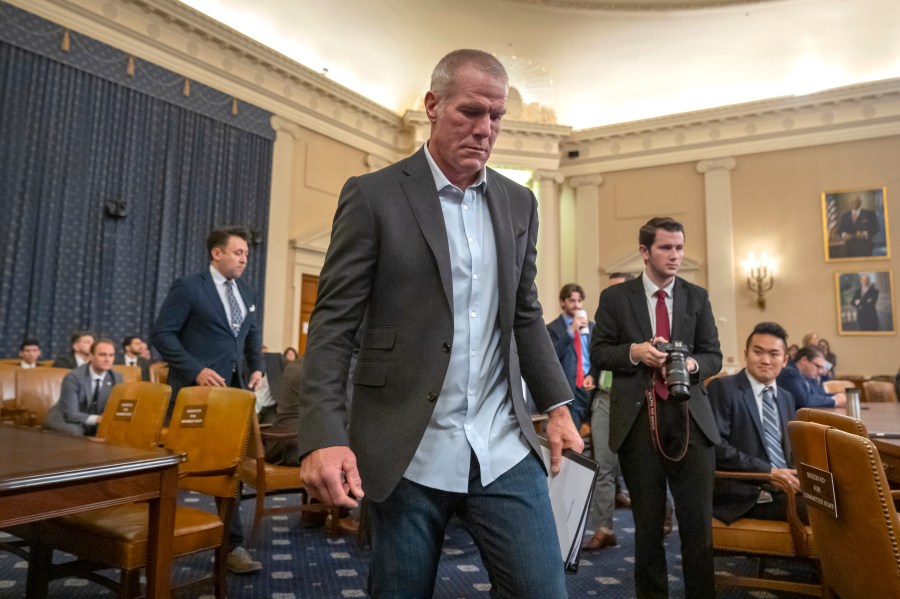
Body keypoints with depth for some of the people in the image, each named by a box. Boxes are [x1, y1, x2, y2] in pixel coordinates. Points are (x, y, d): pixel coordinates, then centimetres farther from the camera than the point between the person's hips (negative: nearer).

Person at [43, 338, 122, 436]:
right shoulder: (73, 377, -20)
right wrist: (97, 419, -40)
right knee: (74, 431, -37)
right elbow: (70, 414, -24)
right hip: (64, 420, -4)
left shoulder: (117, 378, -6)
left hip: (93, 425, 4)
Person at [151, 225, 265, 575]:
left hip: (235, 389, 6)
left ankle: (232, 544, 15)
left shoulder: (247, 293, 12)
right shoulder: (188, 288, -7)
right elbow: (162, 334, -11)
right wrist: (196, 370, -19)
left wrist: (257, 367, 6)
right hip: (197, 389, -5)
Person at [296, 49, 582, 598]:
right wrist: (325, 436, -18)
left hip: (505, 450, 4)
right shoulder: (374, 196, -4)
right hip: (407, 453, -3)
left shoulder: (519, 203, 10)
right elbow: (334, 323, -8)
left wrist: (558, 406, 8)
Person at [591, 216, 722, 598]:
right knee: (648, 522, 12)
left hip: (690, 419, 2)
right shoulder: (615, 297, 3)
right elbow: (598, 354, 2)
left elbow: (714, 356, 10)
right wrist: (634, 351, -15)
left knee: (698, 523, 3)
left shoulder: (697, 297, 10)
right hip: (638, 420, -1)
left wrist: (692, 364, -12)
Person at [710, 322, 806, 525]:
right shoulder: (722, 388, -4)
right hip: (745, 494, -7)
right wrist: (769, 471, -19)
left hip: (785, 486, 7)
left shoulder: (786, 398, 20)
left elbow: (789, 450, 23)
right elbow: (716, 446, -13)